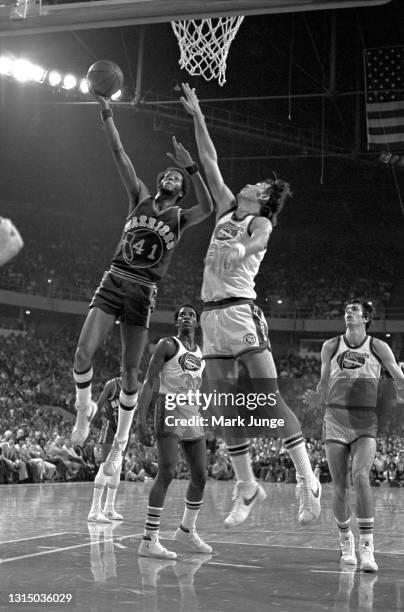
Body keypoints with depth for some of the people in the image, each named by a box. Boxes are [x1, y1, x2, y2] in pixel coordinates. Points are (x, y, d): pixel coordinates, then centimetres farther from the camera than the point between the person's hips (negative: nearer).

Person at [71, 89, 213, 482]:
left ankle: (119, 445, 15)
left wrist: (190, 168, -25)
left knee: (130, 371, 1)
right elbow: (119, 154, 2)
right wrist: (106, 115, -7)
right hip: (114, 282, 1)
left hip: (143, 293, -1)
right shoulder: (140, 199, 10)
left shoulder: (181, 219, 5)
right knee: (83, 353, -15)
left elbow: (208, 207, -17)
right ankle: (84, 409, 15)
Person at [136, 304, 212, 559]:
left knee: (200, 476, 8)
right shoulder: (168, 345, -3)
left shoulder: (201, 354, 18)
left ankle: (187, 530, 28)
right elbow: (149, 382, -10)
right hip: (170, 411, -7)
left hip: (193, 415, 7)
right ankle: (149, 541, -14)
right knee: (167, 473, -16)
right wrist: (141, 420, -20)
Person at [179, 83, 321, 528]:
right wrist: (197, 116, 23)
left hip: (240, 310, -7)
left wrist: (240, 248, -40)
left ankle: (308, 480, -7)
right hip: (211, 314, 7)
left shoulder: (260, 223, 2)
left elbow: (257, 241, -20)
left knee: (270, 399, -10)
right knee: (226, 408, 5)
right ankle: (247, 486, 12)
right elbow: (209, 162, 23)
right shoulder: (227, 209, 20)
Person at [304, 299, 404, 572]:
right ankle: (346, 541, 23)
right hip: (336, 422, 2)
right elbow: (324, 384, 11)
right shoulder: (331, 347, 7)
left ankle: (367, 547, -19)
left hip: (366, 424, -2)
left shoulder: (378, 347, 2)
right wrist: (316, 399, -9)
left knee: (361, 478, -22)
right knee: (340, 488, 1)